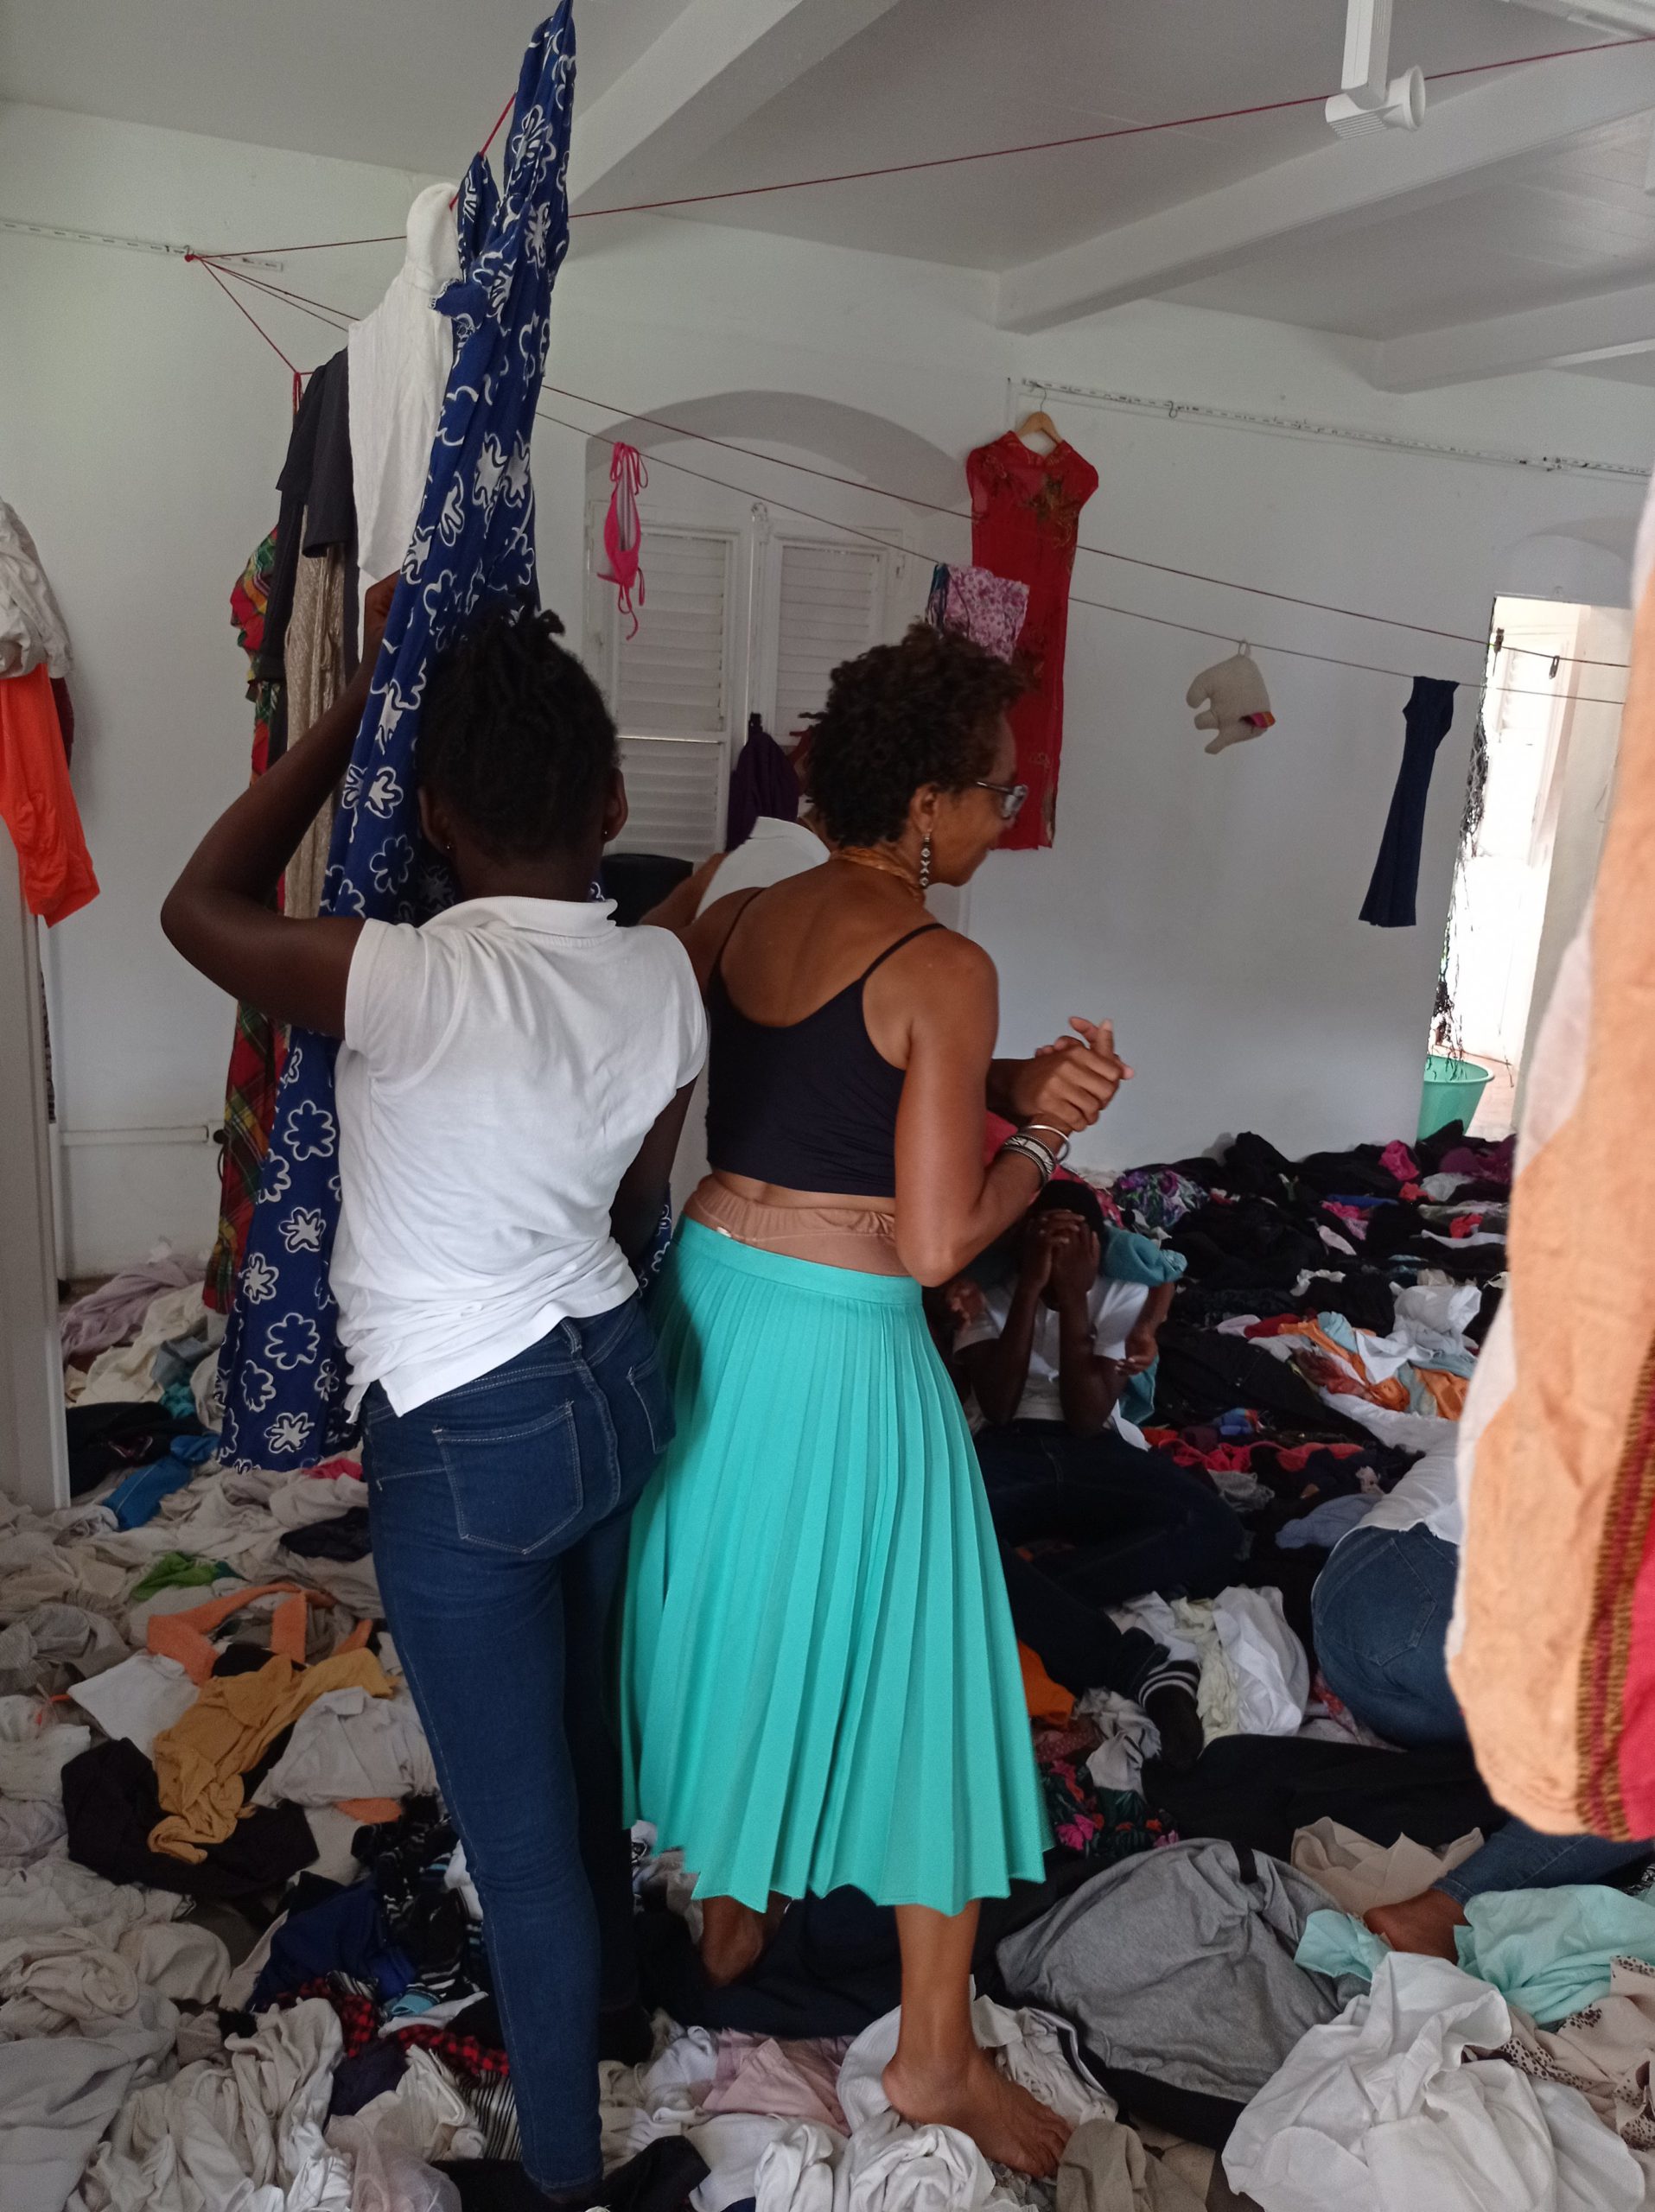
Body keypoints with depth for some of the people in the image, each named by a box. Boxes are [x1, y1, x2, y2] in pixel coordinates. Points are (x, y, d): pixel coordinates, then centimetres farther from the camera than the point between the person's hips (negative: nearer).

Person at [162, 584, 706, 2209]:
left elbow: (199, 908, -6)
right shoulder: (664, 979, -8)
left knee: (515, 1826, 13)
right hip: (619, 1383, 7)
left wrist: (356, 701, -4)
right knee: (585, 1733, 29)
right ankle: (612, 2001, 54)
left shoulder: (407, 983, -26)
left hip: (463, 1443, -6)